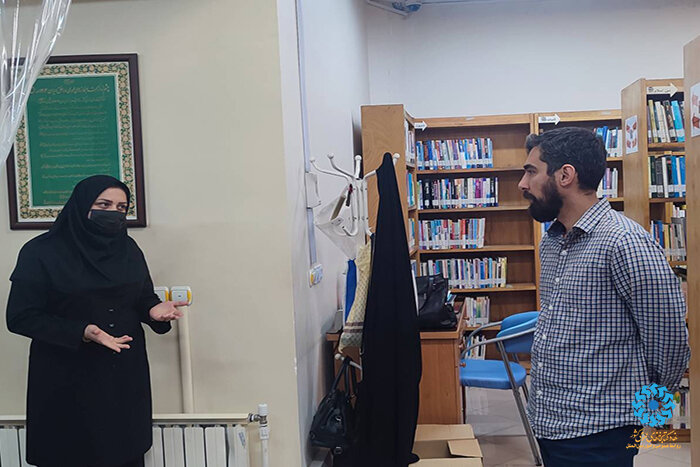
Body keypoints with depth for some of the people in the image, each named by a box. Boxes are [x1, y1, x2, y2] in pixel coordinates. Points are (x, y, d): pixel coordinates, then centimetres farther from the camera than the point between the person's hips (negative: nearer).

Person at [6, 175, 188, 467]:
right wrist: (81, 332, -24)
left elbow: (144, 297, 13)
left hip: (127, 378, 4)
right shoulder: (41, 253, -11)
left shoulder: (128, 249, 5)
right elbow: (20, 317, -12)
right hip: (68, 383, -4)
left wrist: (154, 310, -12)